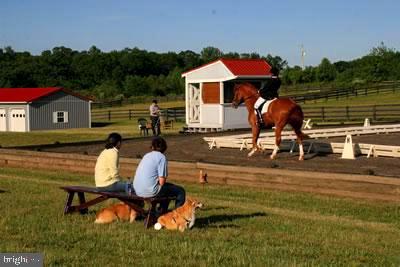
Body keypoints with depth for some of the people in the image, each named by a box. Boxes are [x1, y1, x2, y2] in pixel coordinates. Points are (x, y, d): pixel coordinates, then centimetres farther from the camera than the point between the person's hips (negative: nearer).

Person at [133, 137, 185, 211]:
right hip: (150, 191, -8)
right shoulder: (162, 157, -8)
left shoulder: (147, 155, 13)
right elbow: (162, 181, -14)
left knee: (168, 186, 32)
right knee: (180, 191, 5)